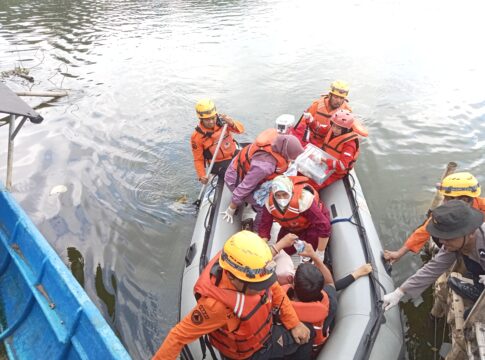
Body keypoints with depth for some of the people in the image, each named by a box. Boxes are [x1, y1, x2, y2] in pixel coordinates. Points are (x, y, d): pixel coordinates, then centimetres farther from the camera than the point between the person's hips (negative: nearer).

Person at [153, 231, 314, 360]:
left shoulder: (251, 273, -28)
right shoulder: (216, 304, -44)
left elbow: (275, 290, -8)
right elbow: (180, 335, -33)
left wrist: (294, 323, -3)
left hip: (265, 334, 6)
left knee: (307, 333, 16)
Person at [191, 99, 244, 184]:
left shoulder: (221, 120, -10)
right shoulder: (197, 136, -16)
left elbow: (241, 129, -8)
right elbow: (198, 159, -8)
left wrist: (232, 123, -29)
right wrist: (202, 176, -19)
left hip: (234, 154, 4)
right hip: (219, 164, -4)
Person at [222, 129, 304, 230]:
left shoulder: (278, 139, -22)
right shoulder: (264, 165, -41)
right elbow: (245, 186, -30)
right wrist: (232, 207, -19)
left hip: (244, 169, 8)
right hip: (236, 179, -8)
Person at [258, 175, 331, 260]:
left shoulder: (304, 200, -44)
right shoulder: (270, 203, -28)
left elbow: (324, 226, -39)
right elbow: (264, 228, -19)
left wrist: (320, 254, -30)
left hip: (312, 224, -4)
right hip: (291, 227, 4)